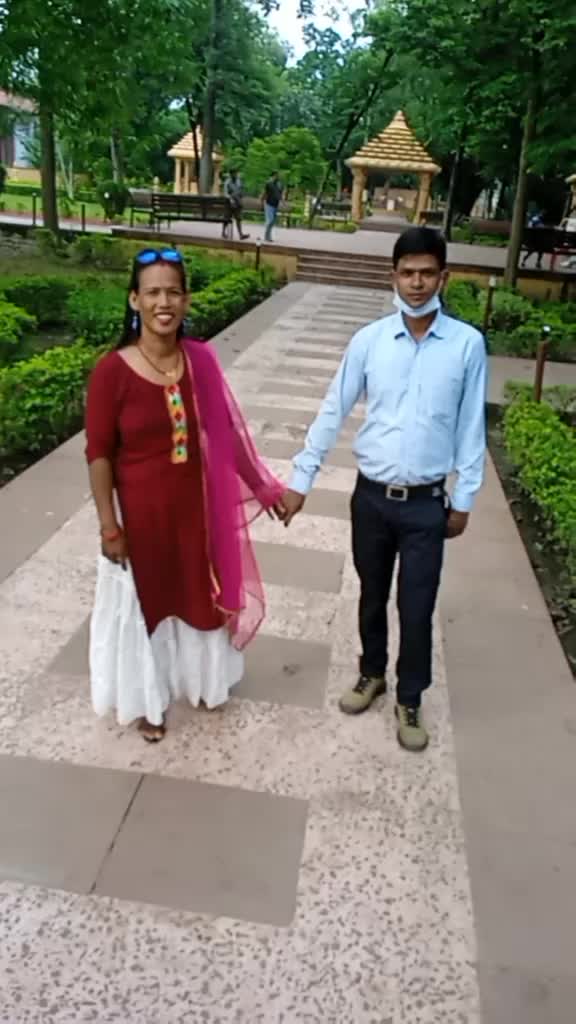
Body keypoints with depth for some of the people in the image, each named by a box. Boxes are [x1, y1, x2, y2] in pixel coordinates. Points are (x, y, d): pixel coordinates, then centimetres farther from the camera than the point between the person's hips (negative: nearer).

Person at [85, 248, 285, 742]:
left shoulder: (201, 360, -6)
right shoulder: (112, 371, -18)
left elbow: (227, 433, 4)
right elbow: (99, 455, -13)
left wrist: (263, 487, 8)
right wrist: (109, 527, -13)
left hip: (197, 507, 4)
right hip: (142, 512, -4)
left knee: (199, 594, 21)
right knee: (146, 602, 15)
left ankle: (200, 679, 48)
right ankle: (149, 699, 39)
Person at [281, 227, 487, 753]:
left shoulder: (467, 344, -8)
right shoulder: (369, 340, -5)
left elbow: (471, 427, -2)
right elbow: (332, 413, 0)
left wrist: (464, 499, 0)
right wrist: (301, 480, -1)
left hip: (426, 503, -1)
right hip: (372, 496, 2)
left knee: (417, 608, 7)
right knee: (372, 596, 18)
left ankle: (410, 700, 29)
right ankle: (372, 674, 42)